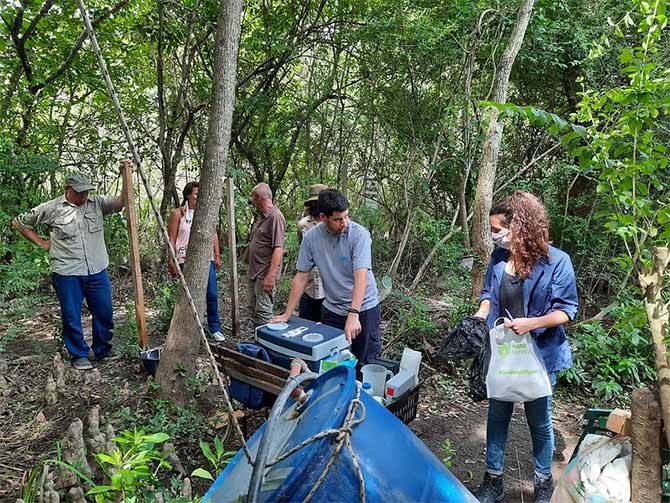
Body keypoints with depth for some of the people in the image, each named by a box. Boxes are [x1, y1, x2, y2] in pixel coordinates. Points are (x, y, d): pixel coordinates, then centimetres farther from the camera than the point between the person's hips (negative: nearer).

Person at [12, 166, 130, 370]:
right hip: (67, 274, -2)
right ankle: (79, 355, 23)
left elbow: (121, 202, -11)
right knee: (71, 317, 7)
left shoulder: (97, 203, 4)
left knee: (104, 313, 10)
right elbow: (19, 222, 10)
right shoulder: (51, 209, -2)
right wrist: (41, 242, 5)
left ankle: (103, 351, 29)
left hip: (98, 271, 3)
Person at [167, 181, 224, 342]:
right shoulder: (178, 213, 1)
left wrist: (217, 256, 8)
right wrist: (171, 261, -6)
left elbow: (214, 235, 13)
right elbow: (172, 239, -1)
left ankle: (215, 328, 11)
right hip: (186, 260, -3)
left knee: (212, 294, 0)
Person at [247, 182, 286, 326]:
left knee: (263, 312, -5)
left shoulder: (275, 217, -17)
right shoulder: (261, 216, 13)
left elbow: (278, 248, -24)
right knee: (253, 308, 18)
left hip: (265, 274, -10)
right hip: (254, 272, 10)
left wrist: (271, 275, -27)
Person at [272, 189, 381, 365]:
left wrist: (353, 314, -36)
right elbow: (301, 277, 0)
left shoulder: (359, 234, -17)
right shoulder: (311, 237, -6)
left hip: (363, 309, -3)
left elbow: (361, 276, -26)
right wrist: (287, 314, -1)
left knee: (365, 364, 6)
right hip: (331, 310, 3)